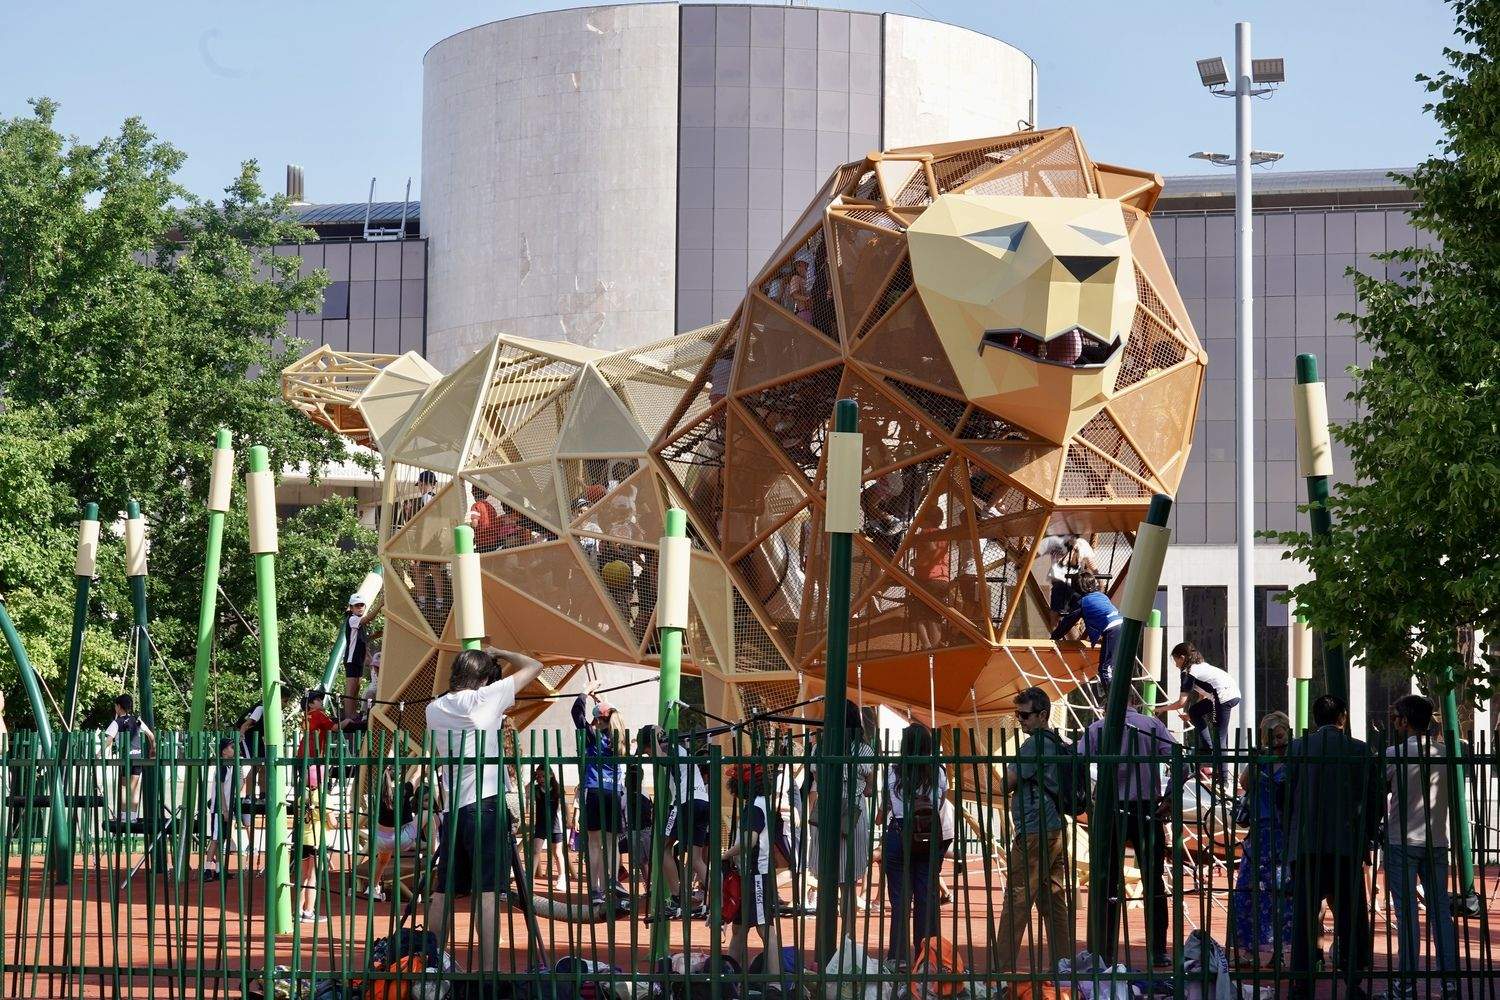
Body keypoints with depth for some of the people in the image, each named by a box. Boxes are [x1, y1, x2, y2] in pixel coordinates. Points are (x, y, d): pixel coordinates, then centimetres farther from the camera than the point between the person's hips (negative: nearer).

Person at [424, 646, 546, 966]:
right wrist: (497, 653, 16)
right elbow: (533, 666, 4)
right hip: (485, 804, -6)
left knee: (443, 892, 9)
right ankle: (487, 970, -12)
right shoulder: (485, 698, -4)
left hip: (450, 809, 6)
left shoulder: (434, 708, 12)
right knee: (487, 892, -8)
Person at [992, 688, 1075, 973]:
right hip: (1056, 830, 9)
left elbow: (1005, 785, -12)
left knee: (1016, 901, -8)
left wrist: (1008, 781, 8)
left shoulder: (1034, 744, -12)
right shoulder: (1059, 744, 15)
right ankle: (1061, 964, 11)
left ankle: (1002, 968, -9)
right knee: (1055, 901, 10)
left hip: (1033, 832, -9)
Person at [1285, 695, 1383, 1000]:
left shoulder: (1297, 748, 0)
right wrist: (1366, 836, 14)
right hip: (1348, 847, 0)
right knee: (1352, 918, 7)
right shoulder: (1360, 750, 1)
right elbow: (1376, 799, 2)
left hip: (1305, 846, 0)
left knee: (1304, 917, 4)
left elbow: (1285, 794, 0)